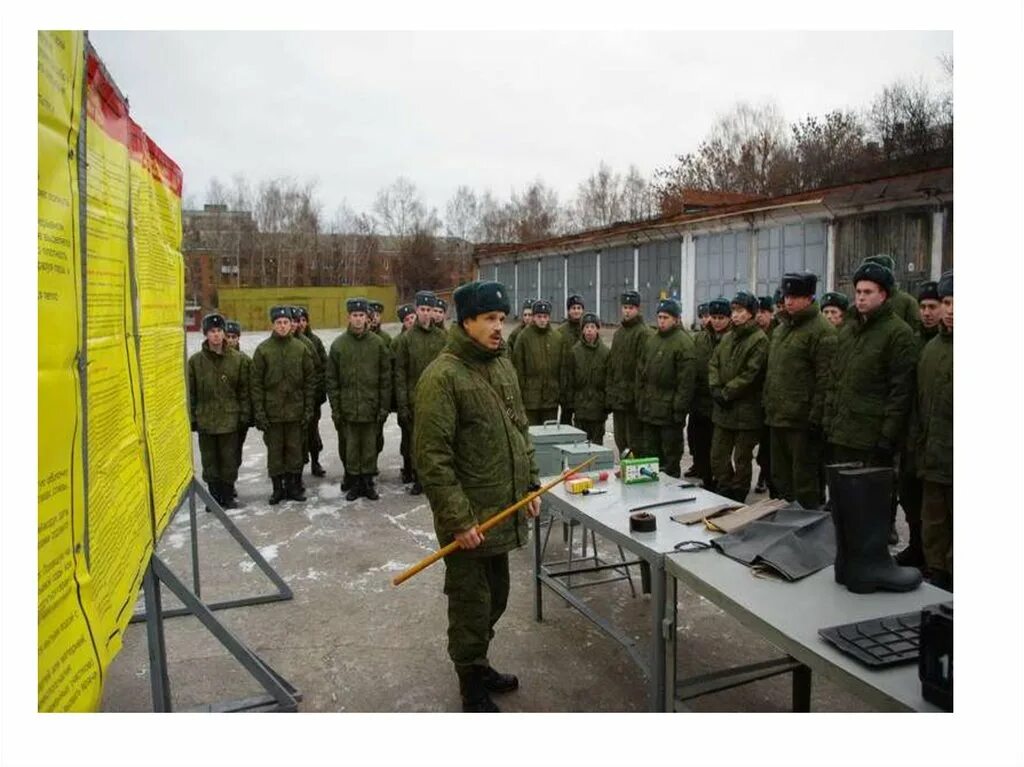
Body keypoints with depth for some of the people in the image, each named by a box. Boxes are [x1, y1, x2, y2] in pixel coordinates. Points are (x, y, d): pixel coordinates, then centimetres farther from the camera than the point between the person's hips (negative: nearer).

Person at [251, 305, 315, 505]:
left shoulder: (301, 348, 2)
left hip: (295, 410, 1)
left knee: (294, 449, 8)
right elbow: (256, 383, -2)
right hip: (272, 411, -1)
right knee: (274, 450, 7)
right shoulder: (263, 350, -2)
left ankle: (293, 485, 20)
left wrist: (309, 408, -1)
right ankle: (278, 487, 18)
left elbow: (310, 380, 4)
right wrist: (259, 412, -7)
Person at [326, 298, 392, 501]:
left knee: (370, 446, 8)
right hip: (348, 407, 1)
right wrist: (335, 408, -2)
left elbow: (385, 378, 0)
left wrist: (384, 406, -3)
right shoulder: (338, 344, 0)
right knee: (351, 446, 9)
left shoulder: (377, 343, -1)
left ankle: (368, 482, 21)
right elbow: (332, 380, 2)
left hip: (371, 406, 0)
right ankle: (355, 482, 21)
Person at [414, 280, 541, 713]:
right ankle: (472, 689, 27)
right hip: (469, 519, -8)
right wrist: (458, 519, -21)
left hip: (503, 511, 8)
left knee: (495, 598, 22)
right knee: (471, 604, 8)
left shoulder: (502, 365, 8)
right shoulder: (443, 376, -18)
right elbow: (431, 456, -21)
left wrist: (530, 485, 12)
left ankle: (478, 665, 42)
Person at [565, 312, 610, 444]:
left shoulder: (605, 352, -2)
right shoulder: (575, 351, 0)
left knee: (597, 441, 7)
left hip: (598, 404, -1)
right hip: (580, 406, 1)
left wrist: (608, 404, -4)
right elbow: (570, 380, 2)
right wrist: (571, 404, -1)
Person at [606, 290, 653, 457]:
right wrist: (610, 389, 14)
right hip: (617, 396, 8)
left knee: (635, 439, -2)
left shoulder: (645, 333, -11)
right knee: (620, 439, 14)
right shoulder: (618, 332, 16)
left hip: (633, 398, -8)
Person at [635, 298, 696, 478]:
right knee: (648, 453, 14)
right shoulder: (650, 339, 10)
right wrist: (639, 400, 10)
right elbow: (641, 372, 15)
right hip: (648, 409, 7)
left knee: (671, 455, 5)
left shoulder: (683, 343, -12)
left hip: (669, 411, -7)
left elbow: (686, 380, -16)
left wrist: (679, 409, -17)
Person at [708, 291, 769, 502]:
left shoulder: (759, 339, -11)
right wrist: (715, 388, -5)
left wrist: (726, 393, -14)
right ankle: (725, 494, 26)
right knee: (717, 456, 12)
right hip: (723, 408, 7)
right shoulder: (728, 337, 12)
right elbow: (713, 364, 11)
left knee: (742, 459, 5)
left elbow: (750, 374, -17)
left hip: (746, 409, -7)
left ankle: (737, 499, 17)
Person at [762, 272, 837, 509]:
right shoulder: (781, 328, 16)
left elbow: (825, 379, -17)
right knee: (780, 476, 18)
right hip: (776, 417, 9)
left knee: (804, 480, 0)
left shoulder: (821, 330, -11)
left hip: (801, 419, -9)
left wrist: (816, 417, -19)